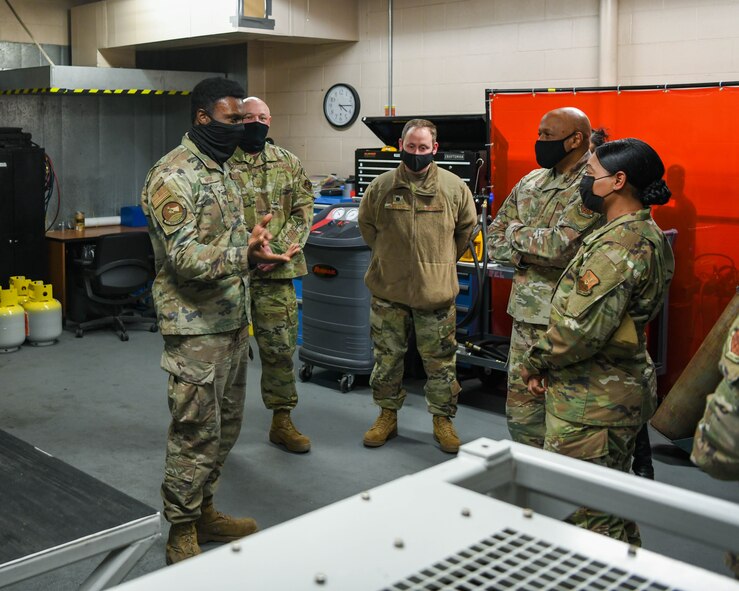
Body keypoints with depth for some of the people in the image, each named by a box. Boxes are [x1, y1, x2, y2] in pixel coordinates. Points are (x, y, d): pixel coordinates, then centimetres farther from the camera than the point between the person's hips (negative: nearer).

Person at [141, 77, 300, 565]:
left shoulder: (223, 167, 13)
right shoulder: (173, 176, -16)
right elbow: (185, 258, -24)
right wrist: (245, 255, -35)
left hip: (232, 321, 9)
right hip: (197, 328, -9)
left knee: (225, 425, 16)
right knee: (196, 432, -1)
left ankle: (203, 510, 32)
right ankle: (182, 534, 14)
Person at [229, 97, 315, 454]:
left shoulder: (288, 163, 9)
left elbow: (303, 211, 6)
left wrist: (279, 251, -8)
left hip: (276, 273, 3)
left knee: (280, 346, 7)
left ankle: (282, 421, 19)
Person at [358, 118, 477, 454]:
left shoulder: (454, 187, -3)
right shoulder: (381, 186, -1)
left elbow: (466, 227, 11)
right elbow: (366, 225, 14)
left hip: (436, 292, -1)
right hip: (388, 291, 1)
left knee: (441, 362, 7)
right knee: (387, 357, 12)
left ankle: (443, 420, 22)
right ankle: (387, 416, 28)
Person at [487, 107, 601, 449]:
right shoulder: (530, 182, 12)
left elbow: (559, 245, -23)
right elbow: (495, 237, 14)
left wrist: (516, 234, -5)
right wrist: (529, 253, -7)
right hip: (527, 312, 7)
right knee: (520, 404, 14)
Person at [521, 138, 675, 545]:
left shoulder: (618, 245, -23)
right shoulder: (646, 233, 11)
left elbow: (582, 327, -28)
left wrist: (536, 363, -11)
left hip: (592, 404, -11)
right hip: (624, 389, 11)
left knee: (580, 513, -1)